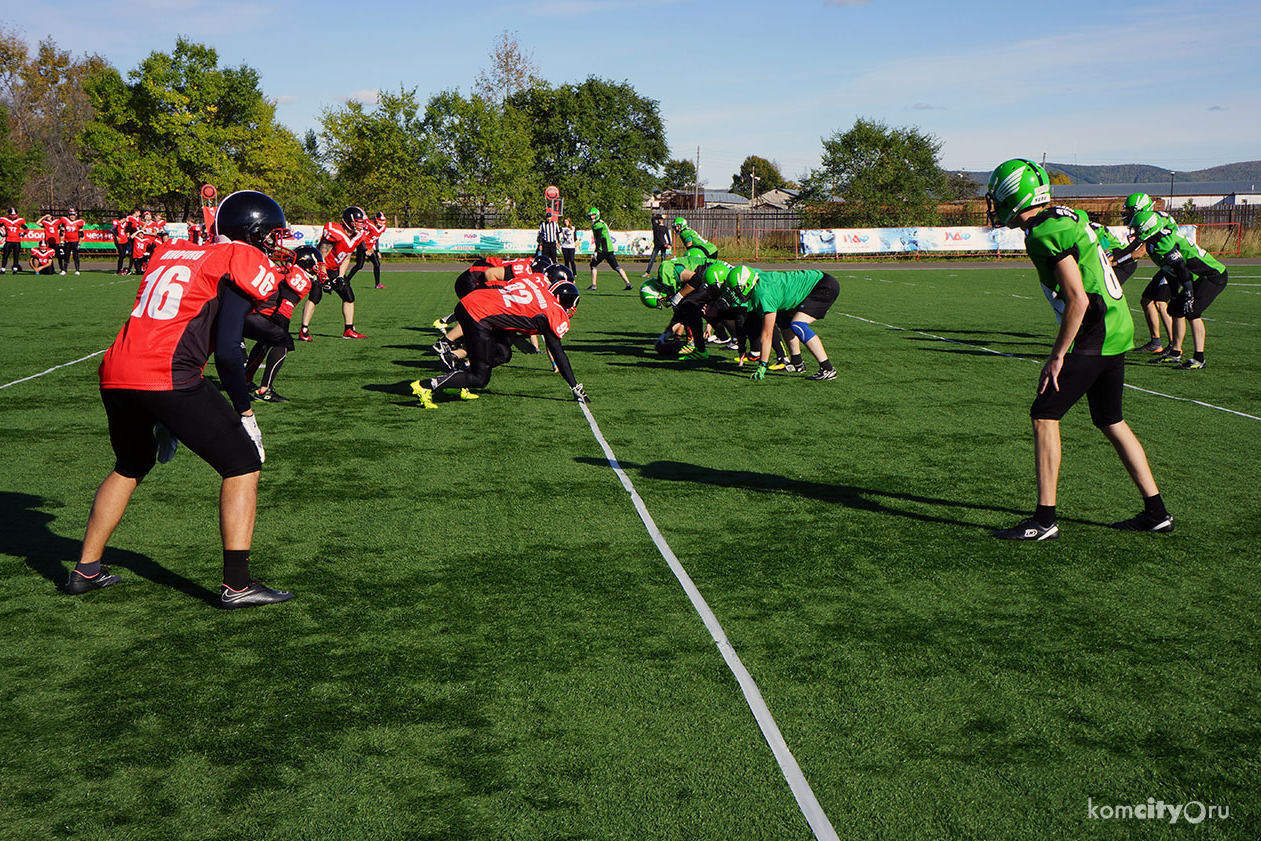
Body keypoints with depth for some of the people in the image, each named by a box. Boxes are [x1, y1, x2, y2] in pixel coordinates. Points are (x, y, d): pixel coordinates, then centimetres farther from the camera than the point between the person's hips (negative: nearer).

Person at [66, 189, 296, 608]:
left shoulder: (171, 251, 23)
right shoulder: (242, 264, 2)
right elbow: (227, 352, -9)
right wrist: (245, 412, 2)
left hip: (116, 374, 8)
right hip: (167, 378, -7)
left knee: (131, 465, 30)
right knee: (243, 463, 5)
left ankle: (86, 569, 35)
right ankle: (237, 584, 1)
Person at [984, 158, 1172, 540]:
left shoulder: (1046, 235, -18)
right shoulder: (1067, 218, 12)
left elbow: (1078, 300, -22)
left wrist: (1057, 356, -16)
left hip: (1092, 336, -10)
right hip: (1117, 331, 10)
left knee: (1044, 416, -5)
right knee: (1111, 421, 17)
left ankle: (1045, 519, -3)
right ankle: (1156, 512, 23)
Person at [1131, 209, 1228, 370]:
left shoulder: (1163, 243, -24)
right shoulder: (1154, 243, 7)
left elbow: (1182, 270, -30)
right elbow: (1172, 273, 17)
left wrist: (1189, 296, -30)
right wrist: (1174, 297, 20)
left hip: (1213, 276, -10)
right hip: (1200, 278, 10)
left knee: (1192, 312, -20)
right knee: (1176, 310, 11)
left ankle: (1198, 358, -17)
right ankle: (1175, 353, 20)